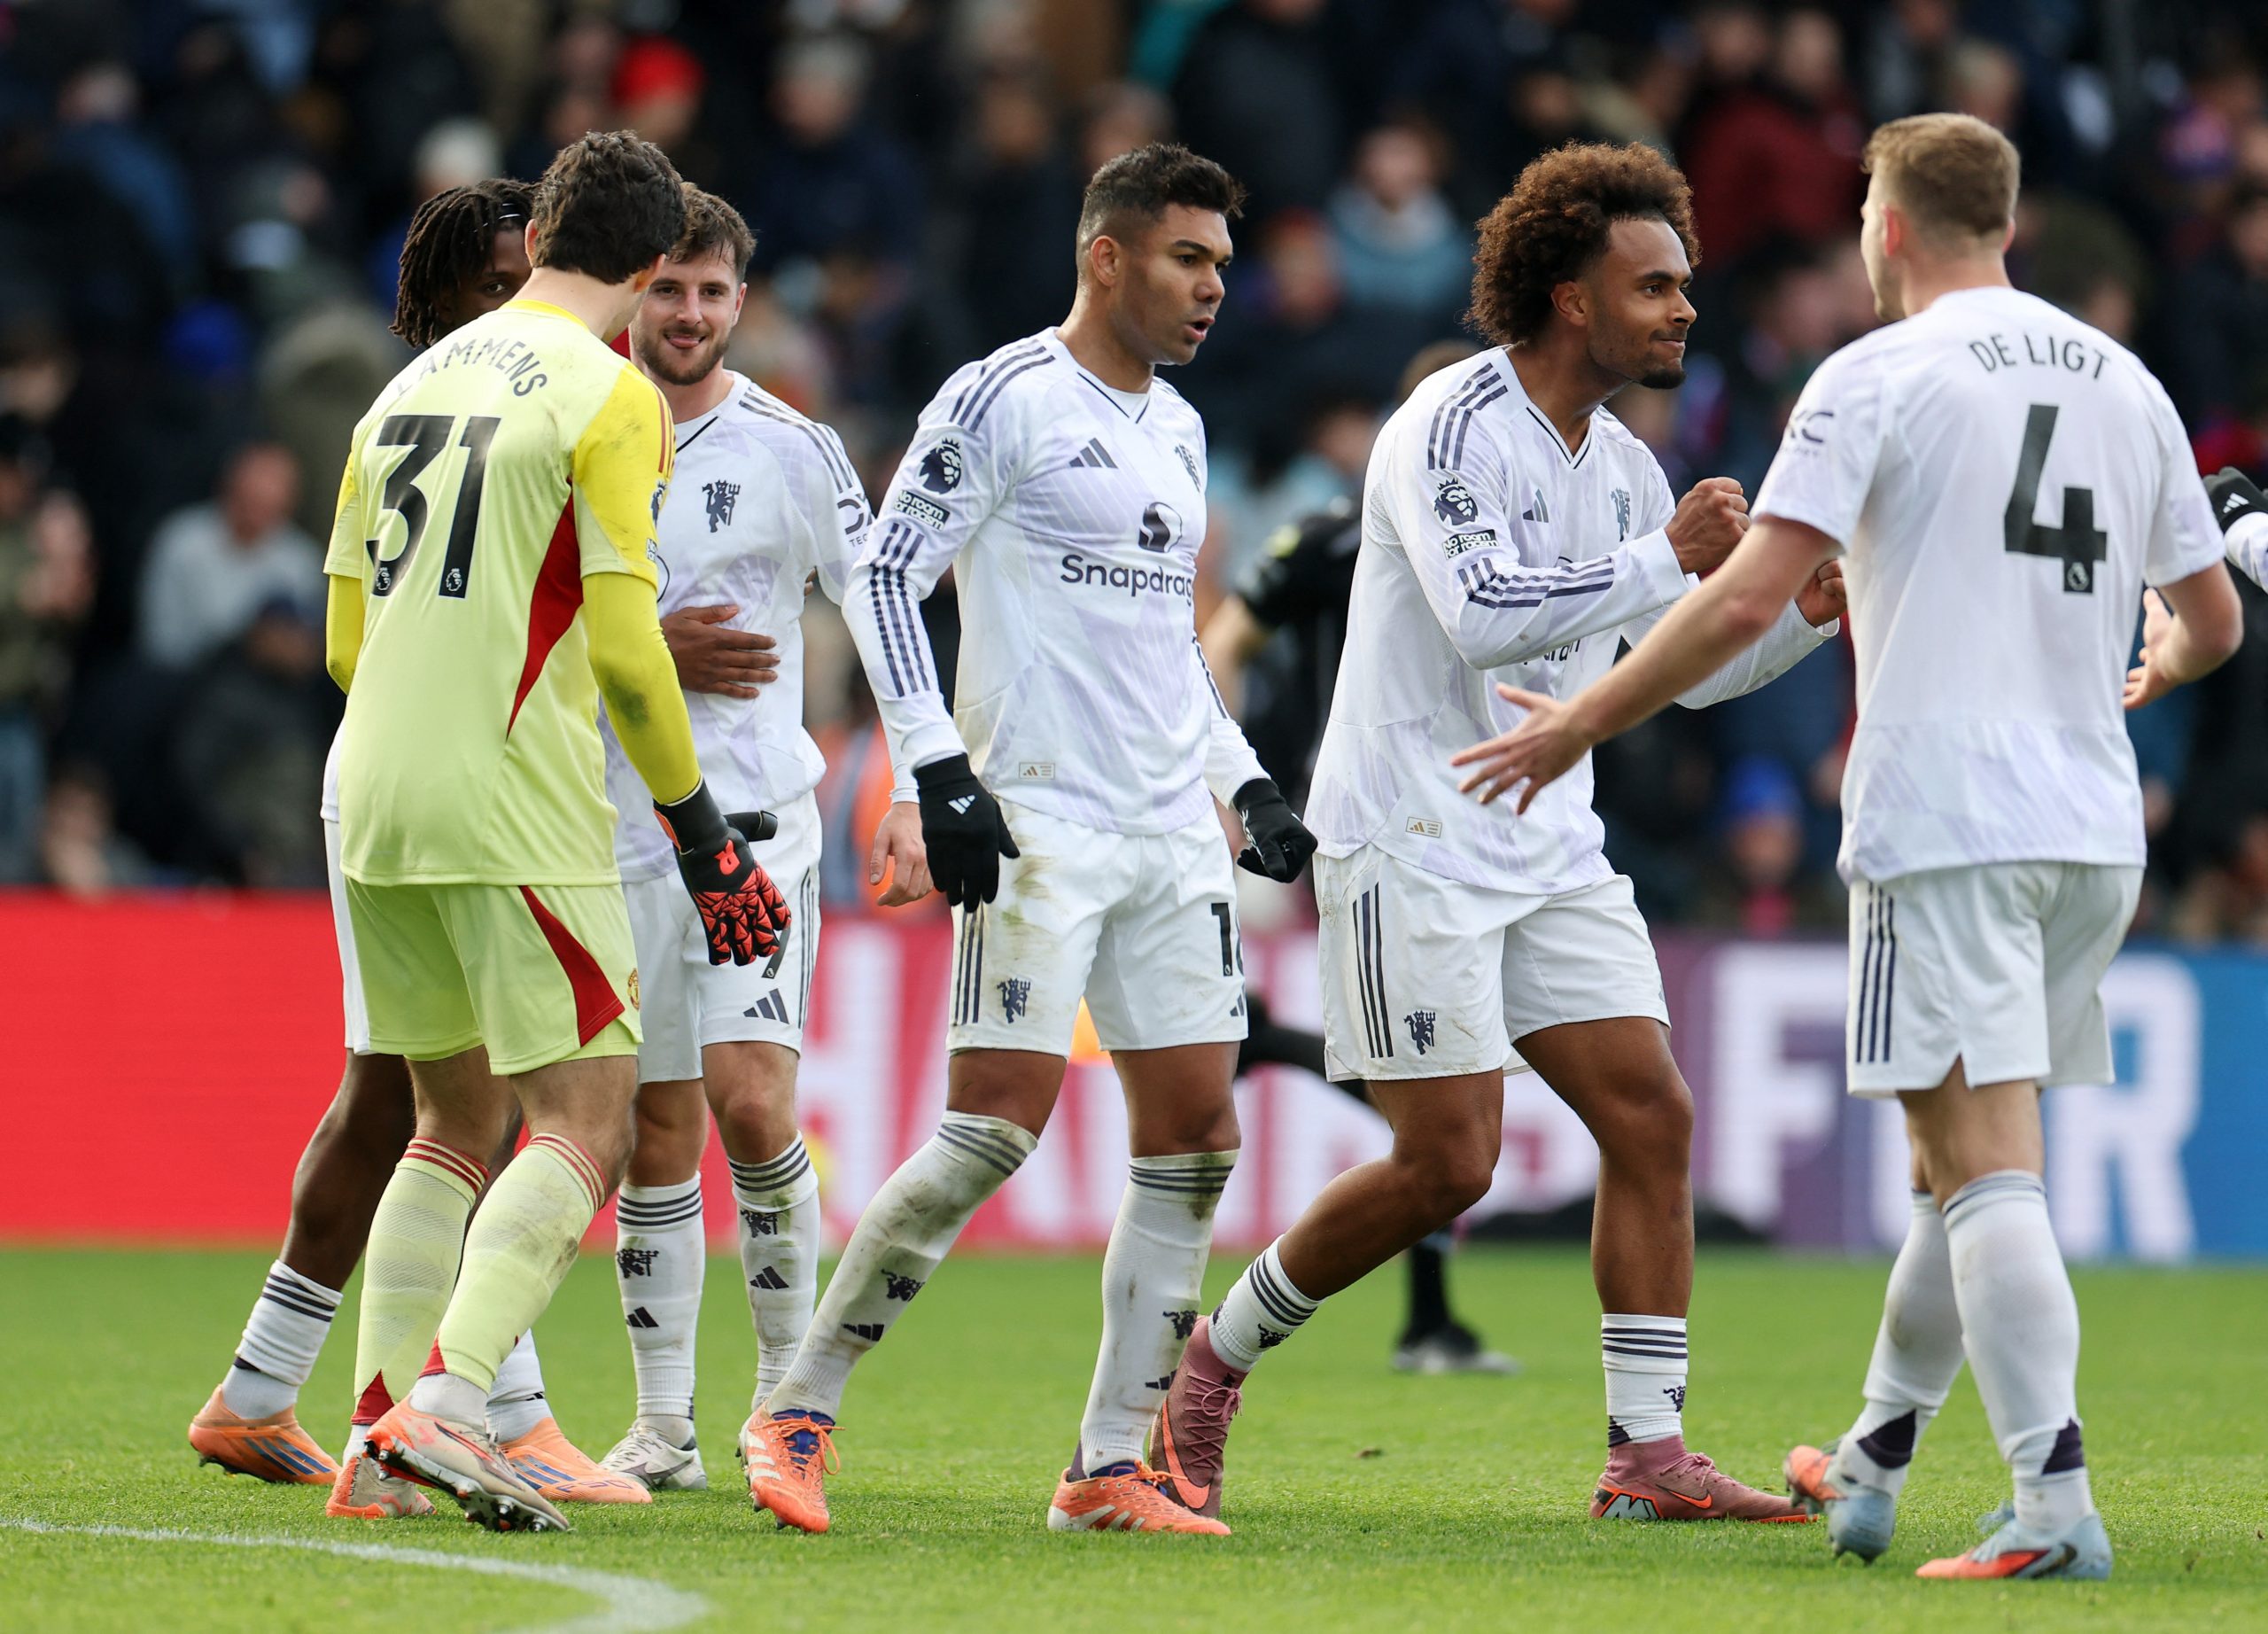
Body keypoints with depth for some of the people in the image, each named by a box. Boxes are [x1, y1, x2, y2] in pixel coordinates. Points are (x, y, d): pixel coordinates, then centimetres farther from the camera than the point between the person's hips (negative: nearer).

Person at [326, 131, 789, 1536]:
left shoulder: (411, 387, 15)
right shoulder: (609, 394, -6)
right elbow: (623, 643, -13)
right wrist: (703, 833, -6)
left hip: (377, 808, 7)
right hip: (517, 813, -7)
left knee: (458, 1124, 17)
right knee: (588, 1124, -5)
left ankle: (383, 1415, 9)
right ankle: (450, 1395, -21)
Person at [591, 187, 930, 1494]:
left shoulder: (792, 448, -1)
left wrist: (913, 799, -8)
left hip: (757, 816, -2)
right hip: (619, 829, 2)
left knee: (750, 1098, -16)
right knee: (658, 1130, 3)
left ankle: (788, 1378, 1)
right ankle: (664, 1425, 9)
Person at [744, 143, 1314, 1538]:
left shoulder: (1179, 430, 18)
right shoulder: (1005, 399, -6)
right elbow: (884, 575, -9)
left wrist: (1247, 785, 18)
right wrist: (941, 771, -17)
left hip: (1174, 833, 8)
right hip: (1041, 823, -8)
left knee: (1196, 1135, 1)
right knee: (997, 1128, -14)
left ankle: (1111, 1467, 7)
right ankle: (799, 1414, -3)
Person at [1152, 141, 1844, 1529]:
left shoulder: (1623, 467, 12)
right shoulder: (1453, 426, -14)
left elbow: (1695, 665, 20)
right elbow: (1482, 617, -27)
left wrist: (1806, 610, 2)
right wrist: (1667, 559, -25)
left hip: (1552, 846, 8)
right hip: (1414, 841, -8)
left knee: (1651, 1115, -4)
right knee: (1449, 1162, -9)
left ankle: (1649, 1453, -2)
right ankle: (1220, 1353, 11)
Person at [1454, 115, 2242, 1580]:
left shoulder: (1881, 375, -5)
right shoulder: (2125, 383, 13)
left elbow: (1750, 596, -13)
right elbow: (2213, 621, 21)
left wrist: (1584, 723, -2)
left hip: (1946, 826, -6)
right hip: (2095, 831, 6)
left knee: (1989, 1172, -10)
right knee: (1964, 1166, 17)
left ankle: (2057, 1504, -20)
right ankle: (1867, 1473, 28)